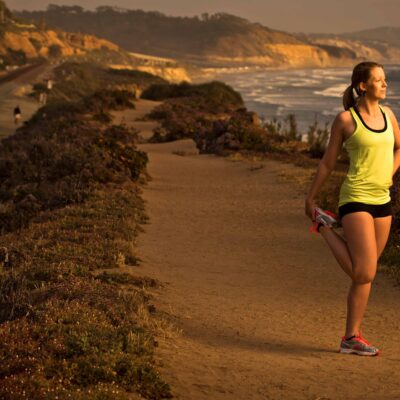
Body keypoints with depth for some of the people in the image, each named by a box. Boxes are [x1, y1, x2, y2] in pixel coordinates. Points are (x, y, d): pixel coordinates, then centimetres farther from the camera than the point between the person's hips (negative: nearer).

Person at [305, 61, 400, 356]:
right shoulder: (345, 119, -7)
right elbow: (328, 162, 1)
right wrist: (310, 199, 6)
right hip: (356, 200, -6)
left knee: (365, 275, 8)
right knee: (364, 274, -14)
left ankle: (351, 338, 15)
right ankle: (326, 227, 9)